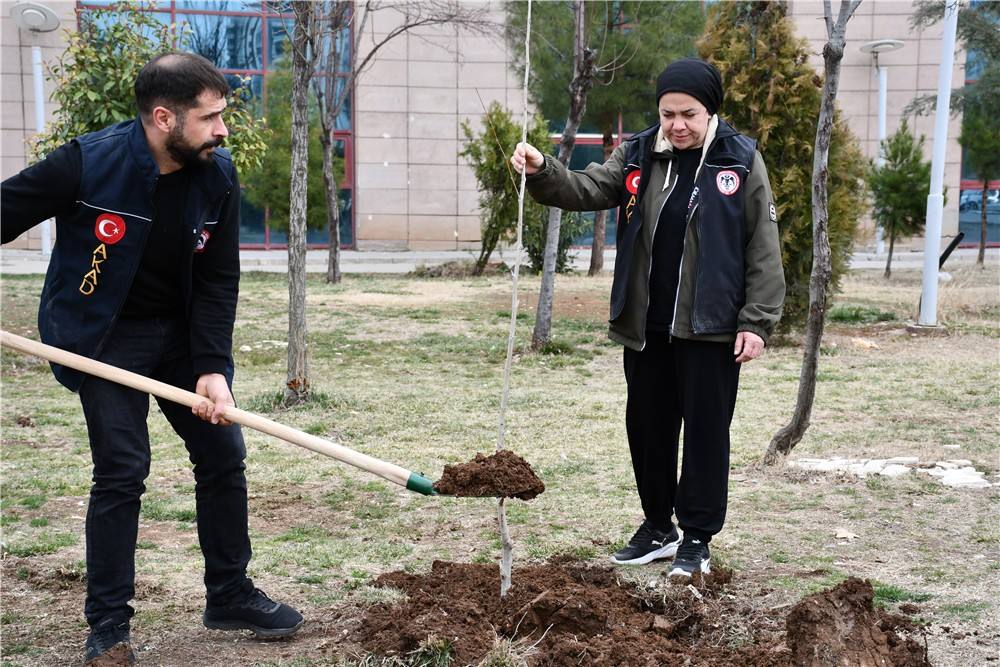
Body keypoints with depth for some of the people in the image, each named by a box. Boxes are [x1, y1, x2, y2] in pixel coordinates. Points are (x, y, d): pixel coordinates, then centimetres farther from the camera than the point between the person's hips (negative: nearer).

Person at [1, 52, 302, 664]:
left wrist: (213, 368, -14)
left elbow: (219, 281, -6)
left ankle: (230, 596, 22)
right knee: (122, 470, -9)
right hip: (105, 336, -5)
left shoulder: (218, 176, -10)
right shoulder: (88, 163, -23)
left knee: (223, 453, 6)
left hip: (182, 331, 5)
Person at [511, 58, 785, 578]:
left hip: (710, 328, -4)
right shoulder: (638, 155, 6)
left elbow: (764, 250, -5)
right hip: (645, 326, 4)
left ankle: (696, 539, 17)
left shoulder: (741, 162, -4)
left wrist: (756, 321, -10)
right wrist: (542, 172, -25)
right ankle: (658, 528, 29)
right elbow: (586, 190, -5)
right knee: (646, 427, 13)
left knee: (705, 432, 4)